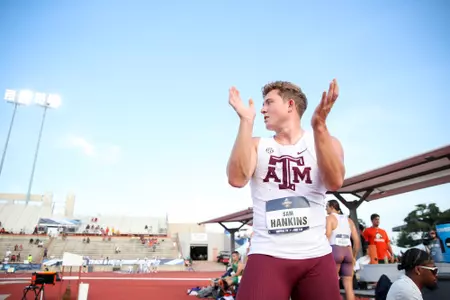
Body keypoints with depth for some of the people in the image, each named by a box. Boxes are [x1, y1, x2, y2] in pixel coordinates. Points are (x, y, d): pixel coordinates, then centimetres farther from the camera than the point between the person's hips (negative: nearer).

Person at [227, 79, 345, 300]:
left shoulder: (324, 141, 6)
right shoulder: (257, 145, 7)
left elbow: (335, 182, -13)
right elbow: (236, 179, -12)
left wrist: (319, 126, -21)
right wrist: (246, 121, -14)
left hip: (317, 256, 1)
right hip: (267, 256, 0)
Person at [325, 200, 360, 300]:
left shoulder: (329, 218, 1)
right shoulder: (349, 220, 17)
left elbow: (327, 237, -11)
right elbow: (357, 240, 14)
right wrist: (354, 256, 22)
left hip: (335, 251, -5)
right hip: (348, 252, 6)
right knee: (349, 286, 7)